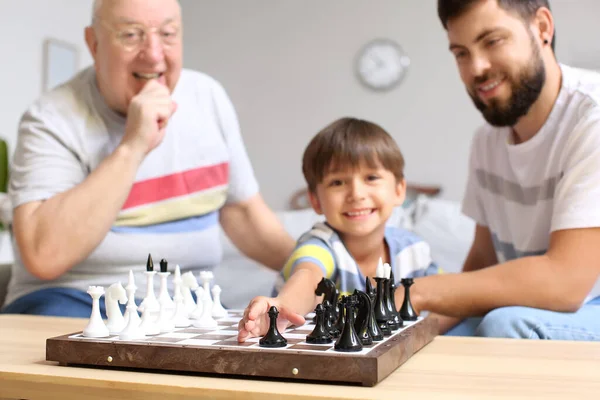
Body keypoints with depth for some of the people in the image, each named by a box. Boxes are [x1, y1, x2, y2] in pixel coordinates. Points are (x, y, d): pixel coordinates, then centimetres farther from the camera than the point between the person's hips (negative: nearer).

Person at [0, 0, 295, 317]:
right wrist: (131, 148, -24)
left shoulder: (208, 97, 7)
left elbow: (243, 212, 17)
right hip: (75, 302, -3)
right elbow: (44, 256, -24)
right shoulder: (51, 120, -9)